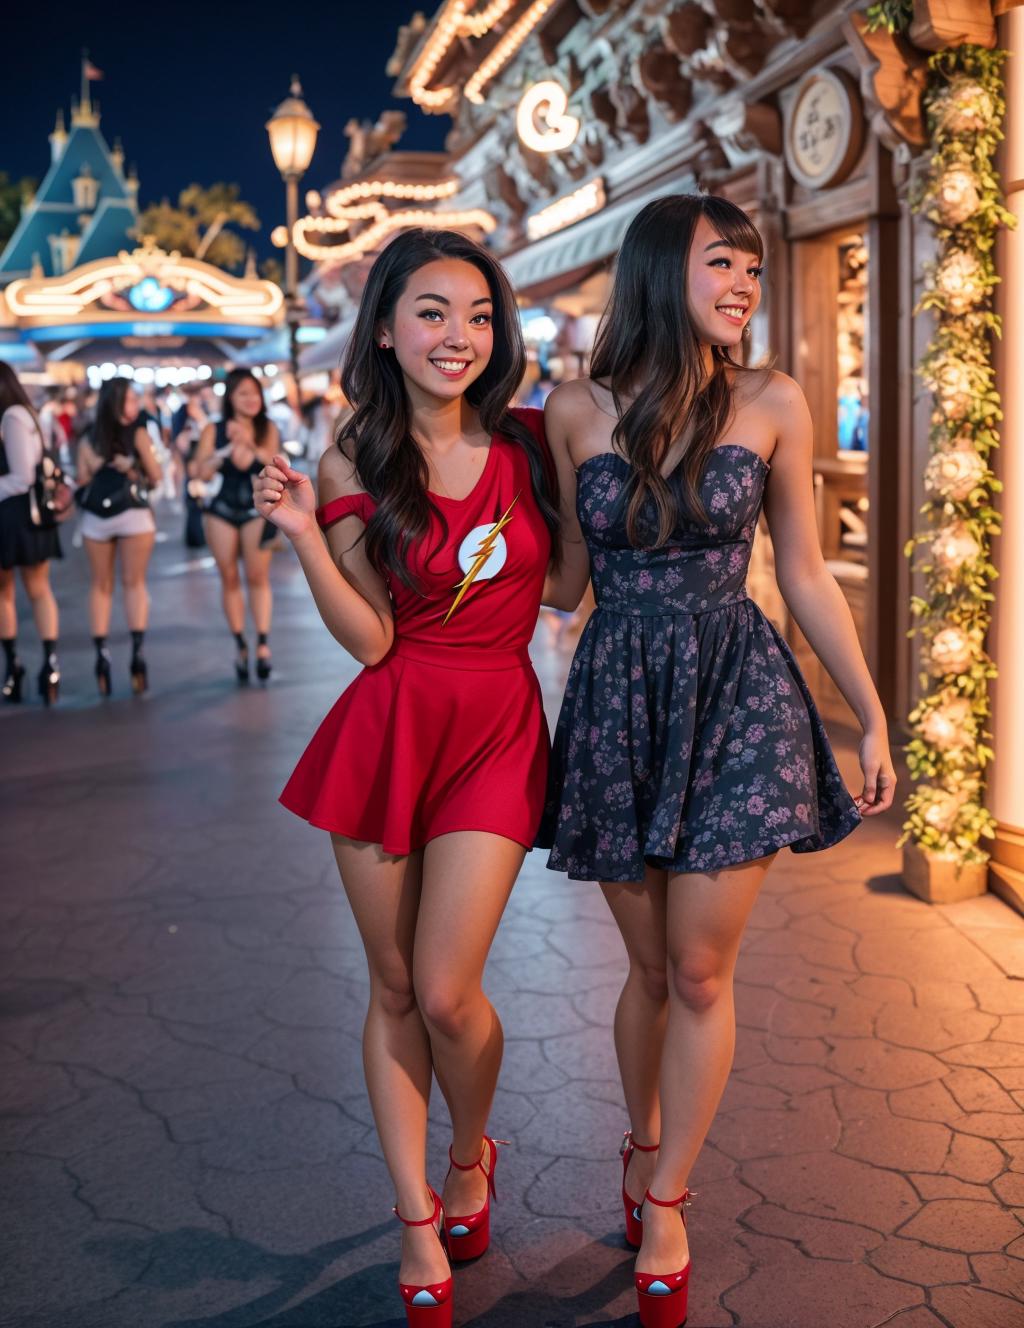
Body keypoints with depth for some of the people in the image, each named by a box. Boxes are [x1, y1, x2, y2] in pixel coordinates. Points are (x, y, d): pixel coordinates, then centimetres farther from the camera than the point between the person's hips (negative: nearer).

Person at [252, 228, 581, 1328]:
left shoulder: (529, 443, 2)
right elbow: (370, 639, -6)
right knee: (394, 991, 8)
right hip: (389, 727, 0)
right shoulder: (354, 469, -1)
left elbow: (567, 583, 7)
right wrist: (303, 534, -17)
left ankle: (470, 1157, 27)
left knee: (446, 991, -7)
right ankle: (418, 1225, 26)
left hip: (497, 728, 0)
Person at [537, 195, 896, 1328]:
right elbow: (564, 570, 9)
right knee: (652, 969, 11)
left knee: (699, 973, 0)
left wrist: (872, 718, 7)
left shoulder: (772, 405, 0)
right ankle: (645, 1144, 38)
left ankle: (662, 1204, 18)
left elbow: (804, 574, 5)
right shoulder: (576, 411, 0)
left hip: (739, 698, 0)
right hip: (617, 703, 1)